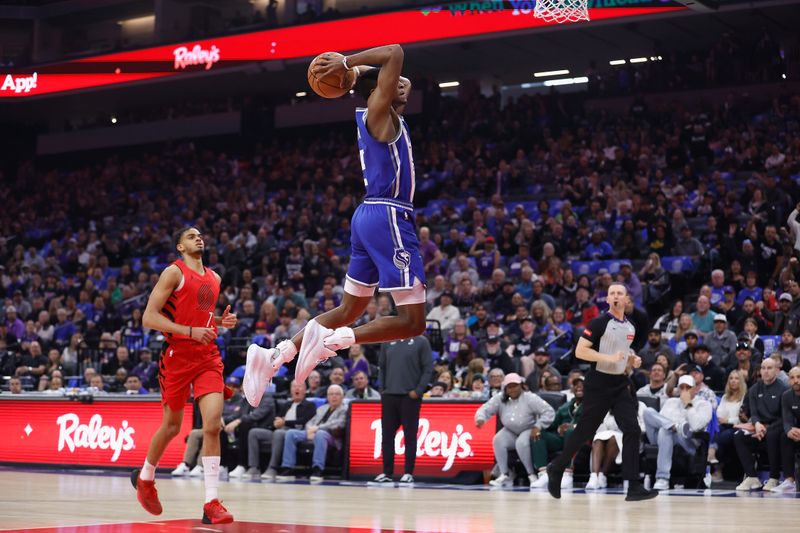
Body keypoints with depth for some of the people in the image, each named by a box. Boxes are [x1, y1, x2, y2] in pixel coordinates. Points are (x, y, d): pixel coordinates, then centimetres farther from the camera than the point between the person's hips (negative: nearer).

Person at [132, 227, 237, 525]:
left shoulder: (214, 277, 14)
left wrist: (221, 322, 8)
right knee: (172, 426, 10)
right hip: (178, 355, -4)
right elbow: (149, 318, -14)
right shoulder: (174, 273, -6)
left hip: (208, 356, 4)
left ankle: (211, 503, -13)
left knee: (213, 424, -12)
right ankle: (145, 477, 38)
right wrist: (190, 331, -22)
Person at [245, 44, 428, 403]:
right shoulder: (379, 112, -9)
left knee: (348, 311, 16)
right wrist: (346, 64, -12)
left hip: (369, 216, 10)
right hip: (388, 217, -10)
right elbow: (395, 53, -20)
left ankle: (272, 357, 8)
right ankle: (332, 340, -22)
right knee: (412, 322, -9)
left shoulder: (381, 116, 15)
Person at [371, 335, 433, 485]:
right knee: (386, 435, 5)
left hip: (410, 396, -4)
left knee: (410, 436, 1)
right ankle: (387, 473, 12)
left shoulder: (421, 342, -1)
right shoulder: (388, 341, 11)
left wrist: (418, 391, -11)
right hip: (389, 395, 4)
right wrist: (383, 388, 7)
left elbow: (428, 368, -4)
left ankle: (409, 473, 7)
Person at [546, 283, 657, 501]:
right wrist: (608, 358, -24)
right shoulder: (600, 323, -10)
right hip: (598, 383, -6)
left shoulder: (630, 327, 11)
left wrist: (632, 360, 6)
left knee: (632, 431, -8)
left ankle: (634, 487, -9)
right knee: (584, 431, 3)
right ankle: (556, 469, 25)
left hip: (620, 384, 6)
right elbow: (580, 351, -16)